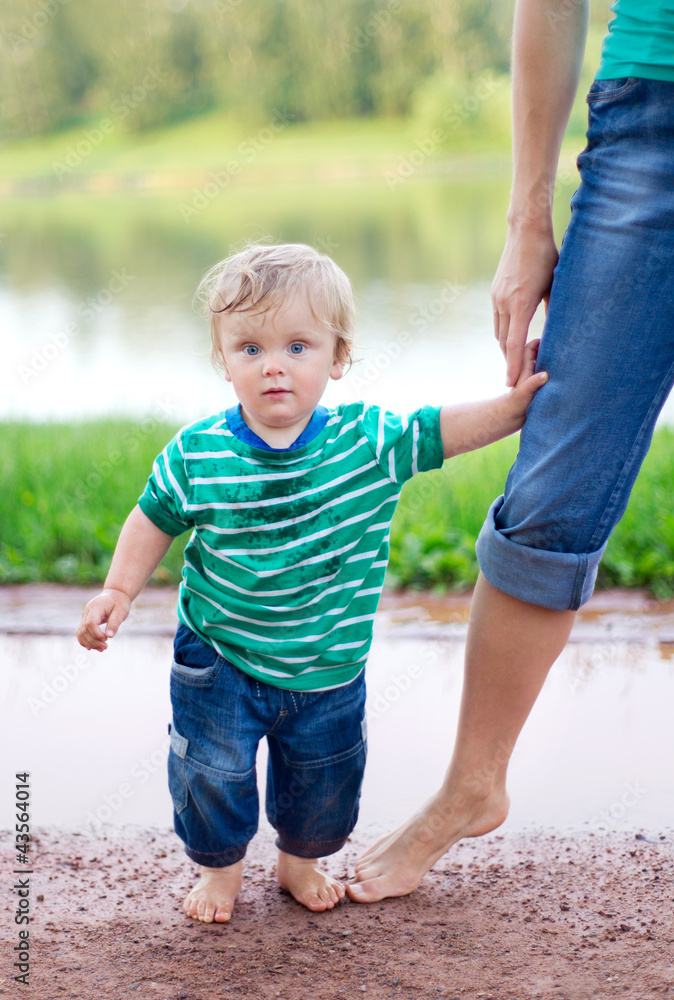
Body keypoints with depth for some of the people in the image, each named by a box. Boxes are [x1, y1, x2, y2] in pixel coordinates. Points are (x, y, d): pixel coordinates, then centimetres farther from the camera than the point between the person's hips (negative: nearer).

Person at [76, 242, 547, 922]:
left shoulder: (368, 441, -15)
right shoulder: (196, 454, -15)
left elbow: (441, 431, -3)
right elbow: (154, 521, -1)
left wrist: (515, 403, -10)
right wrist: (118, 593, -5)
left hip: (327, 667, 2)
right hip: (219, 659, -1)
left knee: (324, 779, 16)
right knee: (211, 771, 5)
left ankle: (300, 860, 47)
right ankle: (220, 866, 36)